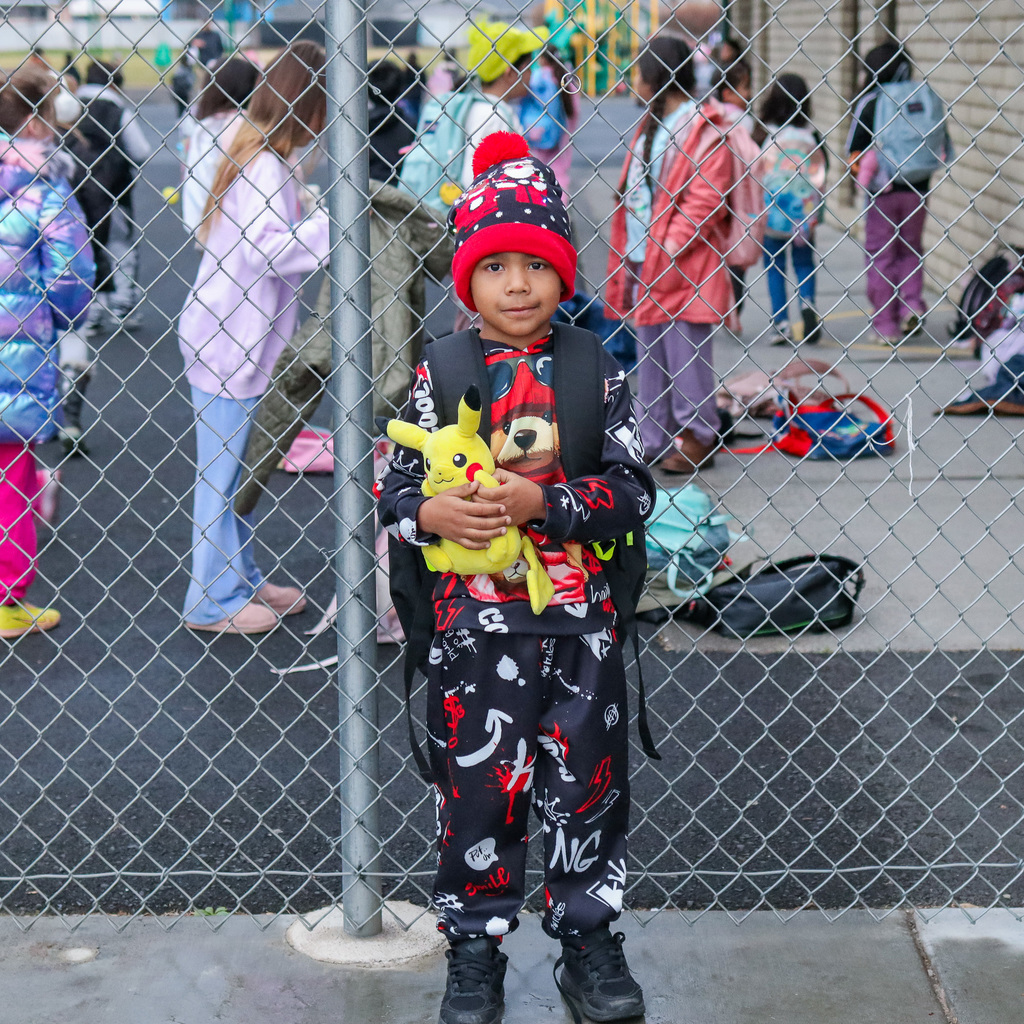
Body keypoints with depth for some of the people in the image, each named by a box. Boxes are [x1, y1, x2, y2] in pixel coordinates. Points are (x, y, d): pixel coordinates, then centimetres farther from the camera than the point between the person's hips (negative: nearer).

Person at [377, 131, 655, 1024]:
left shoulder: (595, 374, -1)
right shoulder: (441, 377, -1)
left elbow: (634, 490, -7)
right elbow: (394, 489, 1)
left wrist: (543, 502, -20)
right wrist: (431, 513, -21)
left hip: (581, 621, 1)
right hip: (475, 622, -1)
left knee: (587, 783, 10)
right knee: (477, 789, 8)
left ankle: (589, 940, 27)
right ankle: (475, 951, 24)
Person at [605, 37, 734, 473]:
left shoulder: (704, 131, -10)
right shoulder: (649, 128, 17)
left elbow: (706, 202, -16)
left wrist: (668, 251, -21)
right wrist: (626, 263, 13)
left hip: (683, 272, -9)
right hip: (641, 266, 9)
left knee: (686, 358, -3)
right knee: (650, 360, 12)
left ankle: (697, 438, 7)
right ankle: (654, 442, 19)